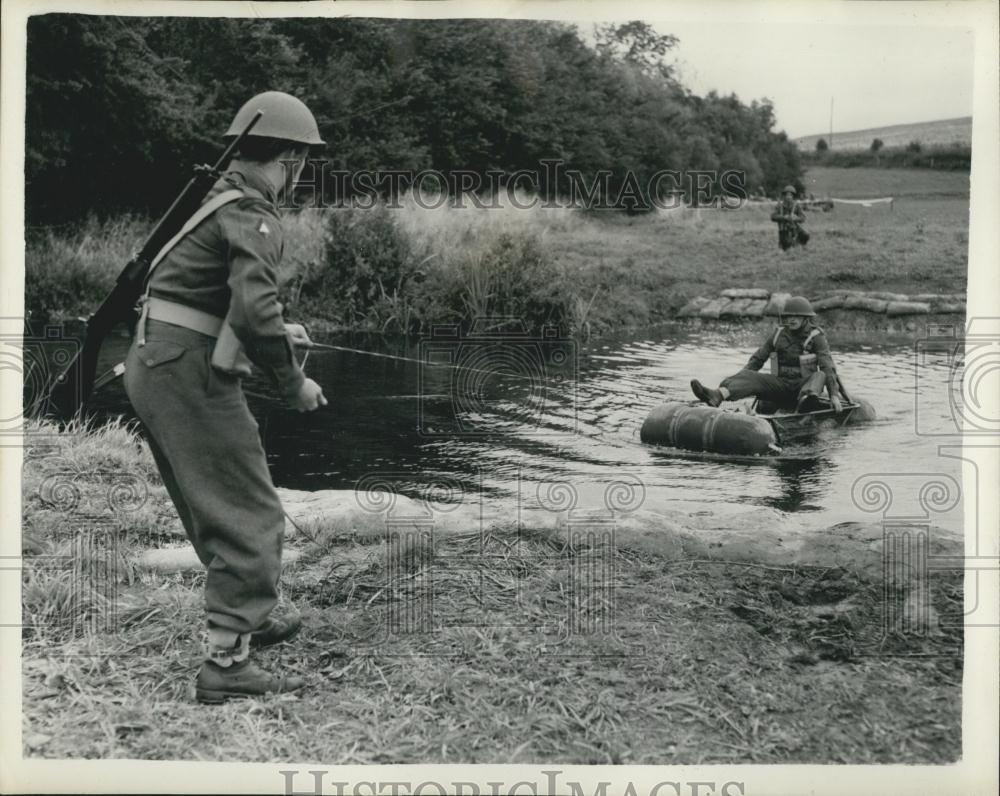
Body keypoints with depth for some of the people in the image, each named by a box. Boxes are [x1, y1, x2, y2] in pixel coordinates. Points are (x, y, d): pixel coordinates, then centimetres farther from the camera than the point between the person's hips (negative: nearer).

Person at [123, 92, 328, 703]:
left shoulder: (214, 198, 15)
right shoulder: (252, 216, -14)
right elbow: (255, 312, -26)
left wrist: (276, 330, 30)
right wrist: (293, 382, -12)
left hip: (153, 367, 10)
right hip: (190, 376, -10)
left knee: (217, 507, 22)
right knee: (251, 514, -5)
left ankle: (250, 616, 38)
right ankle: (227, 662, -4)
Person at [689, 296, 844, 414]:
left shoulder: (816, 337, -2)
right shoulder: (778, 334, 10)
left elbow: (827, 366, -12)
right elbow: (757, 359, 8)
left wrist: (834, 394, -24)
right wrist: (738, 386, -4)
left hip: (802, 385, -3)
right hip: (780, 384, 3)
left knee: (819, 376, -35)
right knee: (750, 376, -23)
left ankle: (807, 400, -72)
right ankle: (718, 395, -55)